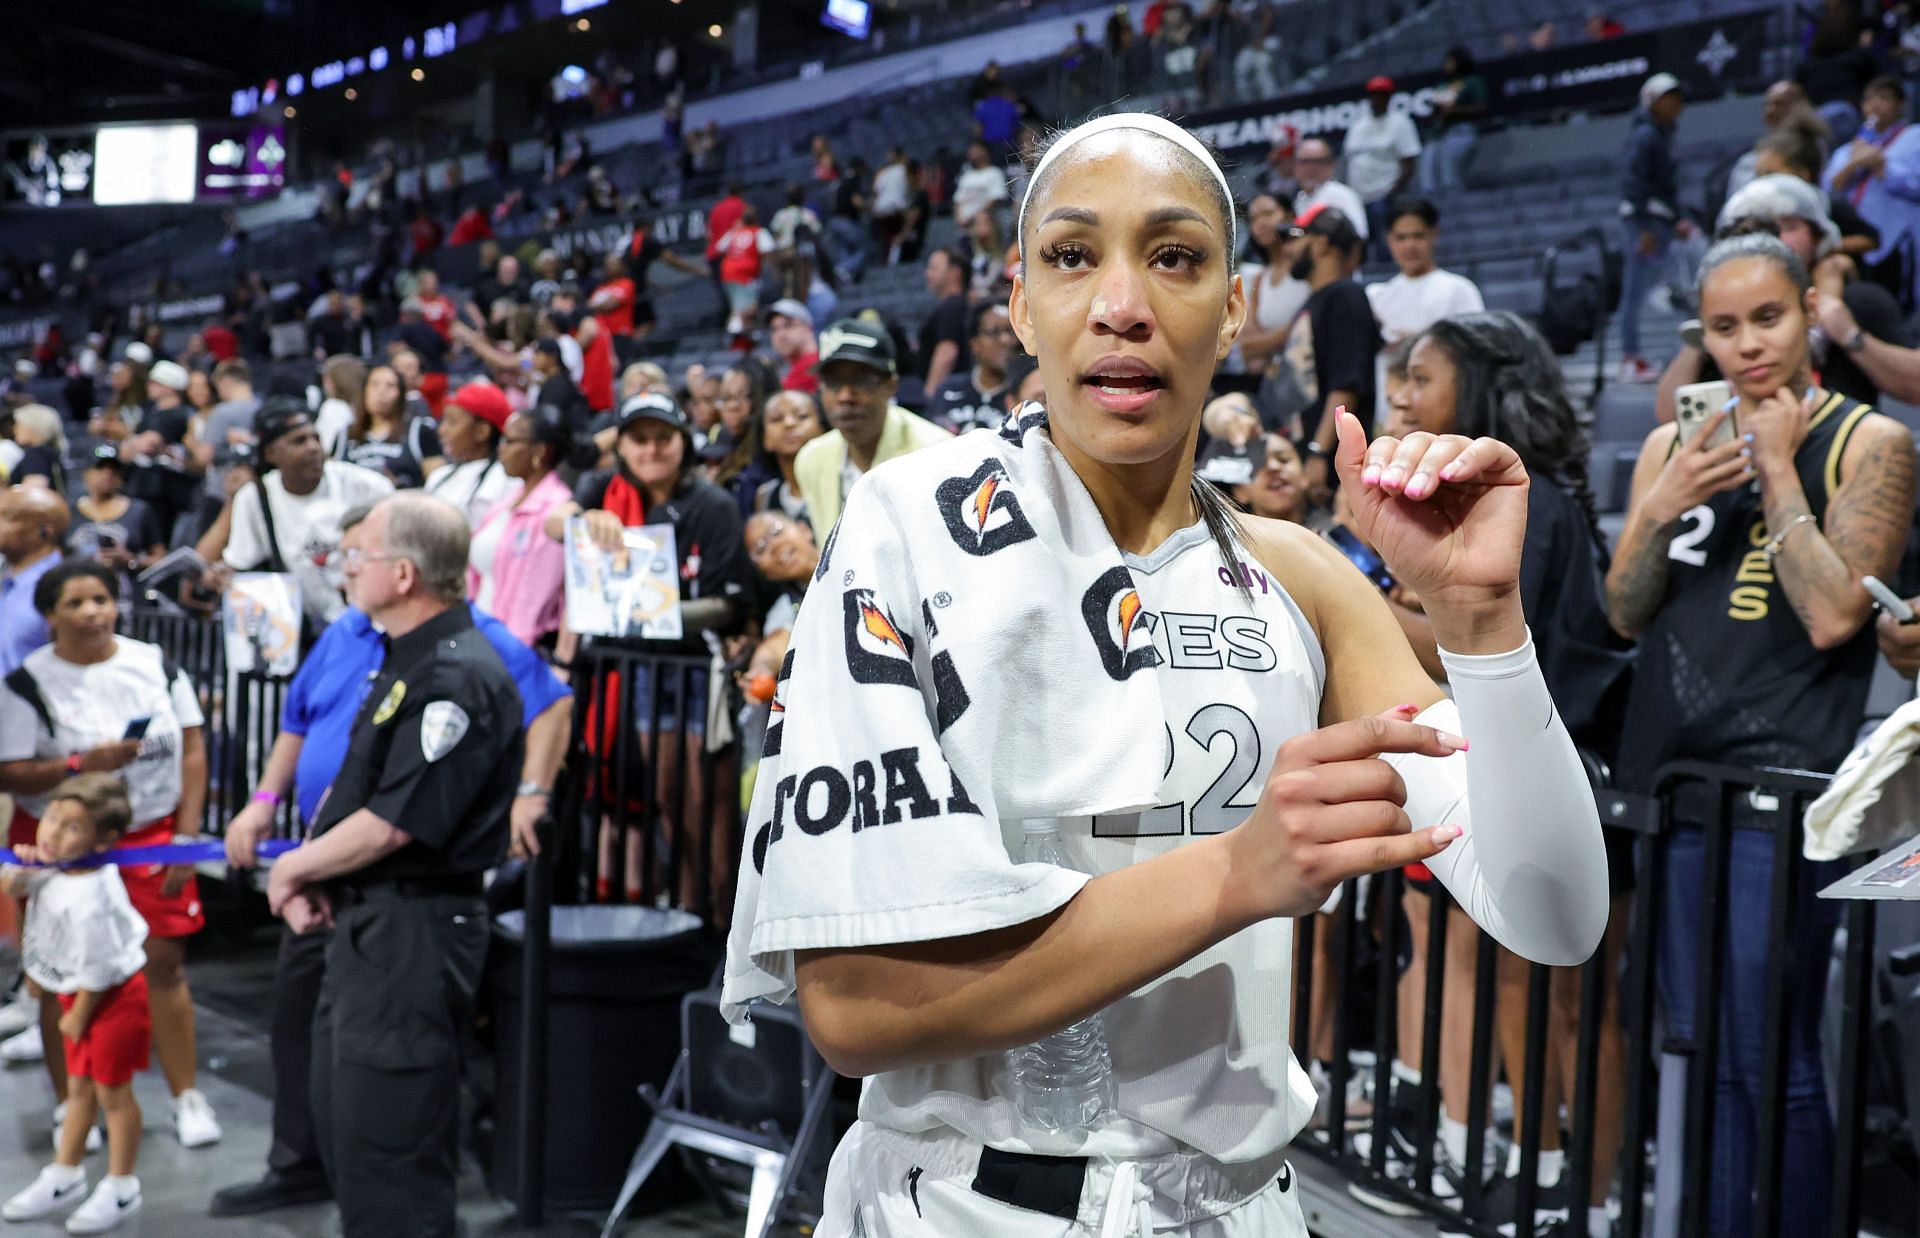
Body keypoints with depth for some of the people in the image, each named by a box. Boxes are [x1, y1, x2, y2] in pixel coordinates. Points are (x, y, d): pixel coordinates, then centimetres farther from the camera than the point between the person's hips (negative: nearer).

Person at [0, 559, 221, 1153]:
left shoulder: (156, 665, 2)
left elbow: (192, 751, 3)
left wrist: (186, 836, -2)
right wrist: (81, 764, -24)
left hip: (150, 839, 2)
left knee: (165, 963, 1)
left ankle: (186, 1096, 13)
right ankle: (70, 1107, 18)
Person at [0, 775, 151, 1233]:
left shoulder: (87, 898, -34)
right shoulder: (55, 865, -9)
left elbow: (96, 972, -26)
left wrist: (78, 1016, -11)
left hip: (112, 997, -9)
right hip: (77, 993, 9)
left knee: (112, 1091, 6)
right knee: (79, 1088, 21)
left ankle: (120, 1190, 22)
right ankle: (64, 1176, 36)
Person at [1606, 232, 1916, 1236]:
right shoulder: (1673, 445, 13)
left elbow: (1832, 615, -13)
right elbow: (1625, 615, 9)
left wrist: (1775, 468, -10)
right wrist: (1664, 505, -7)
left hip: (1777, 788, -5)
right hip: (1664, 777, 5)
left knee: (1771, 1062, -2)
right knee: (1692, 1050, 14)